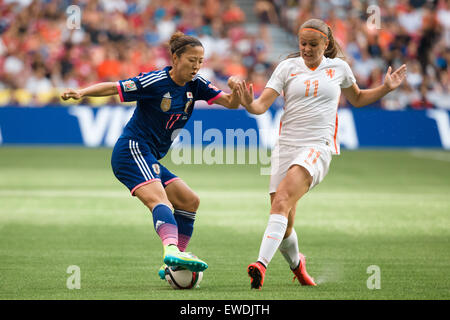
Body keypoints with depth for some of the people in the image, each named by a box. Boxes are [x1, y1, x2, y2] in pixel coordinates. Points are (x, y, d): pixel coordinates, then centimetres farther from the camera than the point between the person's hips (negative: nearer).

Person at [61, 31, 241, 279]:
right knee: (158, 199, -32)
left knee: (189, 201, 9)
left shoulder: (195, 85, 7)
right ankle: (171, 249, -55)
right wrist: (81, 93, -27)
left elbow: (230, 103, 3)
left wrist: (236, 92, -19)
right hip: (132, 150, -9)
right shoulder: (155, 82, -13)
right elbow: (113, 88, -13)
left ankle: (174, 264, 8)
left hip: (149, 159, 9)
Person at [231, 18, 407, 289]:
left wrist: (386, 88, 13)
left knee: (282, 200, -28)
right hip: (286, 145, 2)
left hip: (319, 146, -2)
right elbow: (261, 105, 1)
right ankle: (296, 262, 34)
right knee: (284, 227, 1)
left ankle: (262, 265, -40)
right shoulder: (288, 67, 7)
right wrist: (247, 102, -21)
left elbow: (357, 99, 28)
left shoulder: (339, 67, 10)